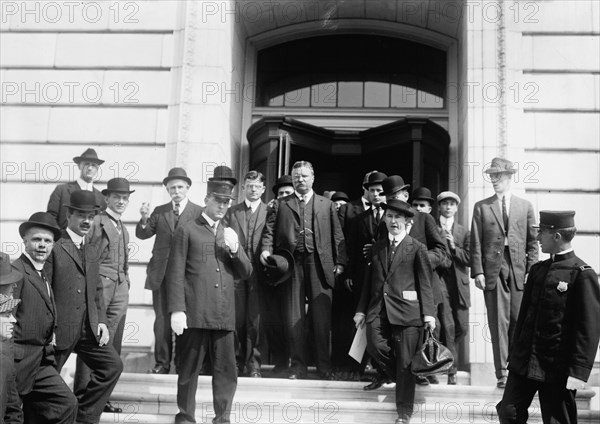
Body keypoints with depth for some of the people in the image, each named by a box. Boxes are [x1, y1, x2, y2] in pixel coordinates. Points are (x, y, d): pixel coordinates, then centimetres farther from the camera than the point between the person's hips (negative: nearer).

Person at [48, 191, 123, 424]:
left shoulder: (91, 252, 17)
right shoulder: (54, 247, -8)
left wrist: (101, 321, 6)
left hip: (89, 327, 7)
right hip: (60, 328, -6)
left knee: (113, 365, -3)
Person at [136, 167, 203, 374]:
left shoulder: (198, 212, 1)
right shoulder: (159, 211, 11)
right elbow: (142, 234, 4)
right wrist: (144, 219, -15)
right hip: (161, 274, 3)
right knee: (162, 320, 5)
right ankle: (162, 363, 13)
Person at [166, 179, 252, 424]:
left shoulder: (229, 235, 20)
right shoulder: (187, 231, 4)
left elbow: (245, 273, 15)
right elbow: (175, 274, -1)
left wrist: (234, 248, -1)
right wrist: (177, 310, -11)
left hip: (224, 315, 4)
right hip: (195, 314, -4)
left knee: (227, 371, 4)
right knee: (189, 370, 5)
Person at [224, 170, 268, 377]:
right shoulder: (231, 211, 14)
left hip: (258, 270, -2)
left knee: (255, 319, -3)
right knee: (237, 318, 3)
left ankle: (253, 363, 6)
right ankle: (237, 361, 15)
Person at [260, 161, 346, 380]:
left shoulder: (327, 205, 16)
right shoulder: (281, 204, 16)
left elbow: (337, 235, 11)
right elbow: (270, 230, 9)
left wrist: (339, 262, 2)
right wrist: (266, 249, -9)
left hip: (320, 266, 0)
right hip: (292, 264, 1)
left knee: (322, 317, -2)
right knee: (293, 318, 1)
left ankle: (323, 365, 8)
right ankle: (298, 364, 11)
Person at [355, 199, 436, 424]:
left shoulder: (417, 248, 4)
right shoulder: (377, 247, 16)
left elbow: (425, 283, 1)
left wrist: (428, 313, -7)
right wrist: (362, 309, 11)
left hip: (407, 311, -4)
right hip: (379, 309, 4)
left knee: (405, 361, -1)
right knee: (375, 345, -15)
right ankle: (401, 377, 14)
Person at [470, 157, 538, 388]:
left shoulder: (525, 206, 12)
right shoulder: (481, 207, 9)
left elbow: (532, 242, 10)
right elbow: (475, 243, 4)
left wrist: (531, 271, 1)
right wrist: (477, 271, -5)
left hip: (518, 270, 1)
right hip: (493, 270, -1)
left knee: (518, 321, 2)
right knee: (498, 322, -2)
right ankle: (502, 373, 4)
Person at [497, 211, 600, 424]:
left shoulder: (582, 274, -11)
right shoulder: (537, 269, 11)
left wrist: (579, 371, -17)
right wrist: (515, 354, 14)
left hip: (558, 368, -6)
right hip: (524, 363, 6)